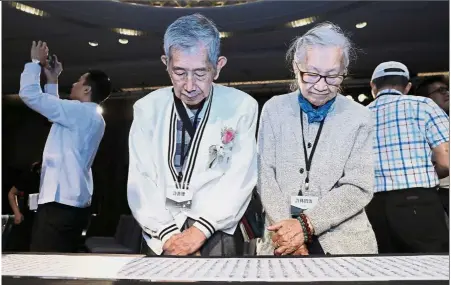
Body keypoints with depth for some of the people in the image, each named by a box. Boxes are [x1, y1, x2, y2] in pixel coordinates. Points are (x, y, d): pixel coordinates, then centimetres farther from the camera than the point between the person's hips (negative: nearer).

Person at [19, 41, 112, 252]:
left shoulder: (80, 111, -10)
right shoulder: (93, 118, 19)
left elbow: (29, 94, -10)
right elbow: (55, 109, 33)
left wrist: (36, 62, 5)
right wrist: (52, 80, 29)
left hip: (60, 203, -10)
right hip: (74, 204, 10)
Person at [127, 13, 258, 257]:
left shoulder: (242, 106, -2)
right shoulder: (147, 108, 3)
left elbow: (240, 178, -6)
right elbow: (140, 180, 0)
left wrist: (201, 229, -14)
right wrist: (166, 231, -10)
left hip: (215, 230, -1)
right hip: (161, 231, 2)